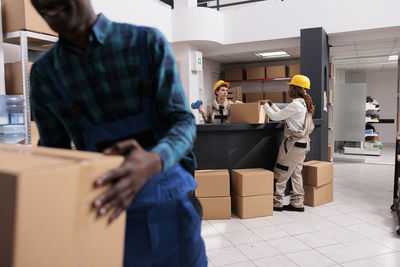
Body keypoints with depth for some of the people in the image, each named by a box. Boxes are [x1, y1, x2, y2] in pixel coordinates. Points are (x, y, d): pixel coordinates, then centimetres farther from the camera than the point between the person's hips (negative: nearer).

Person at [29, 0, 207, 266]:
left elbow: (184, 122, -11)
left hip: (170, 204, -1)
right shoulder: (44, 74, 0)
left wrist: (155, 161, -32)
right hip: (109, 212, 2)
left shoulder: (149, 43, -8)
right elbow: (54, 152, 9)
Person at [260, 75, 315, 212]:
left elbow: (275, 116, -14)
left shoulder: (295, 105, -18)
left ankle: (277, 202, 9)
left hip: (293, 144, -9)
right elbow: (284, 115, 20)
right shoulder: (304, 104, 12)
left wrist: (266, 105, 0)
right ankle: (297, 203, 20)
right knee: (296, 173, 14)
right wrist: (272, 105, 20)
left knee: (281, 173, 0)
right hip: (303, 143, 9)